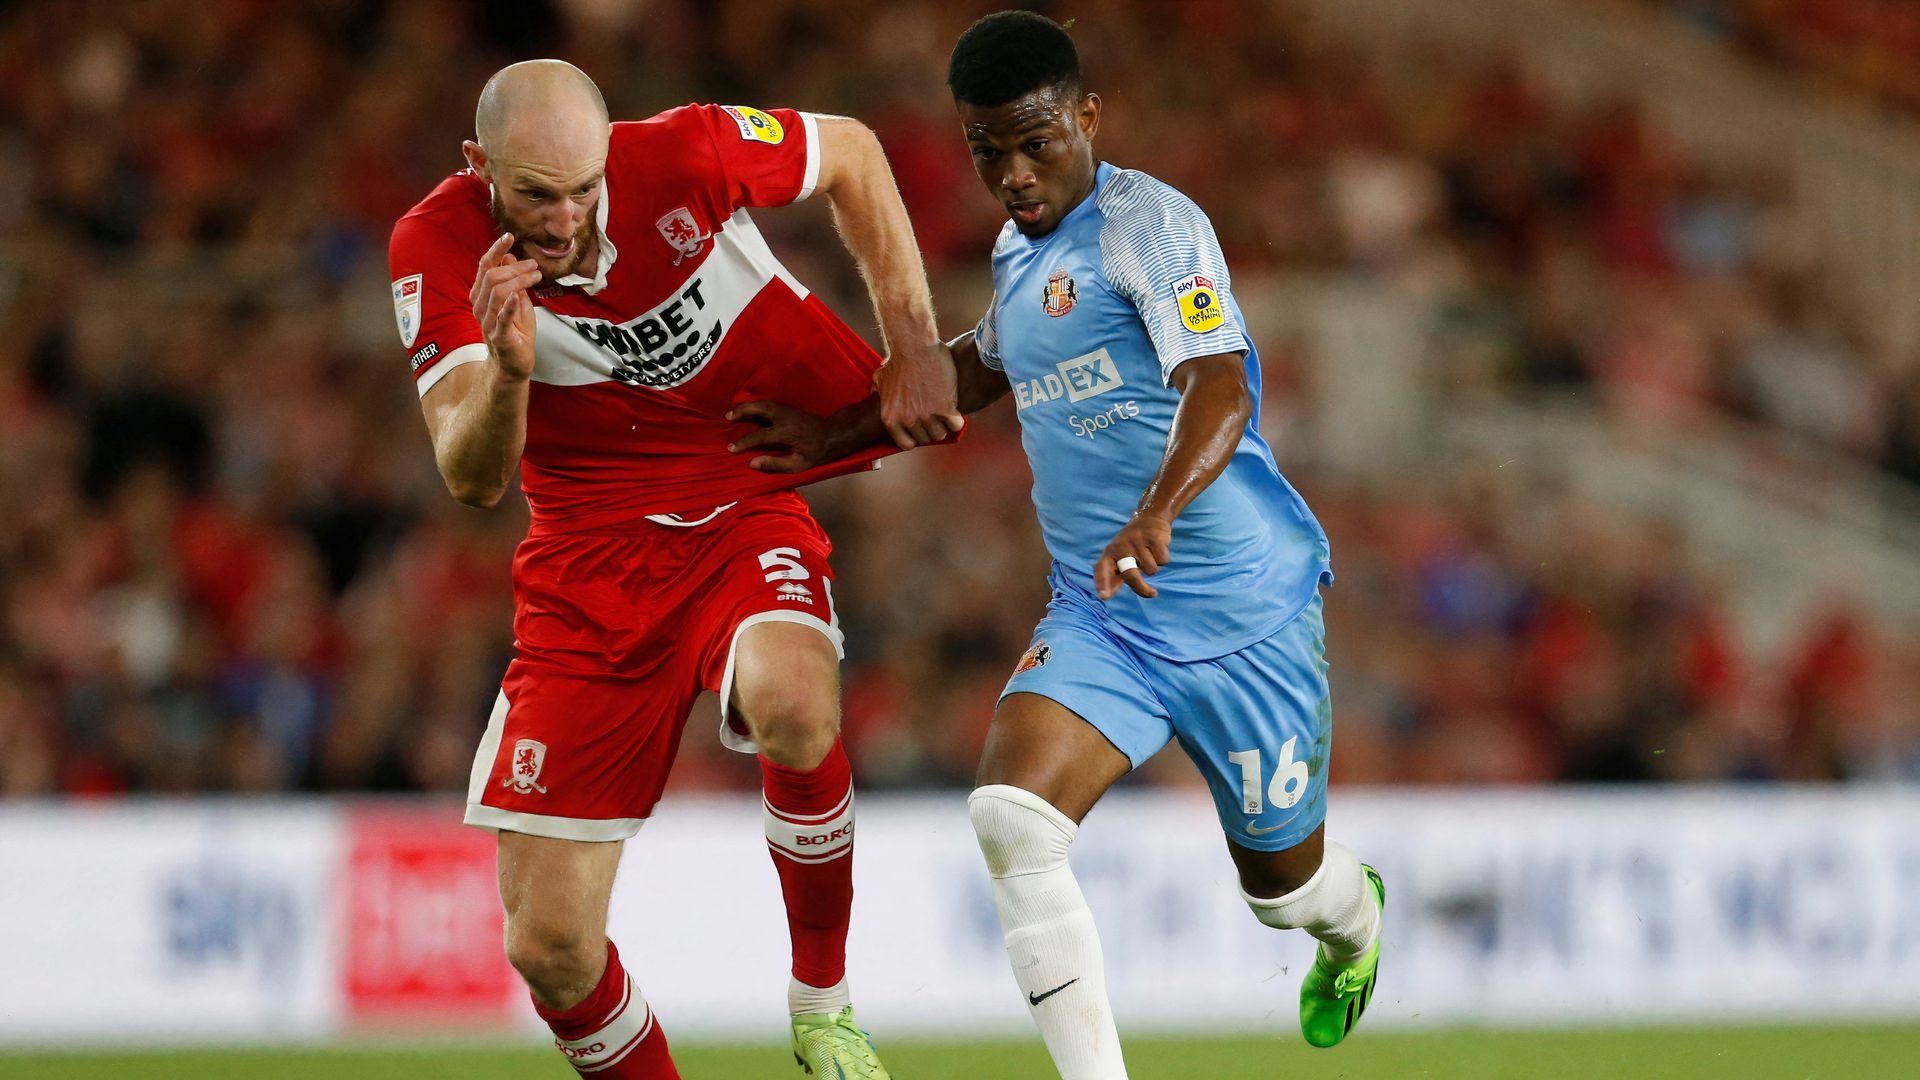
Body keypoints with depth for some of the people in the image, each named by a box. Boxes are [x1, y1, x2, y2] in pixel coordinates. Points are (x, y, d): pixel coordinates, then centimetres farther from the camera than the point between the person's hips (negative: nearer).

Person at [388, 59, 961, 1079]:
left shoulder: (684, 156, -17)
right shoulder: (439, 248, -14)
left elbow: (852, 153, 4)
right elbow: (471, 479, -20)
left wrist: (915, 346, -1)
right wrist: (507, 369, -41)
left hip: (744, 517, -1)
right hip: (587, 565, 1)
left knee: (791, 706, -37)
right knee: (550, 946, -5)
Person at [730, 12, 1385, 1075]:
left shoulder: (1147, 221, -16)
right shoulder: (1018, 250, 9)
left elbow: (1220, 389, -31)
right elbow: (981, 367, 33)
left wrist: (1157, 512, -49)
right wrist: (833, 437, 29)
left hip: (1245, 611, -6)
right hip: (1098, 619, 6)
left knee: (1281, 878, 12)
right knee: (1011, 815, -22)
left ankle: (1355, 918, 52)